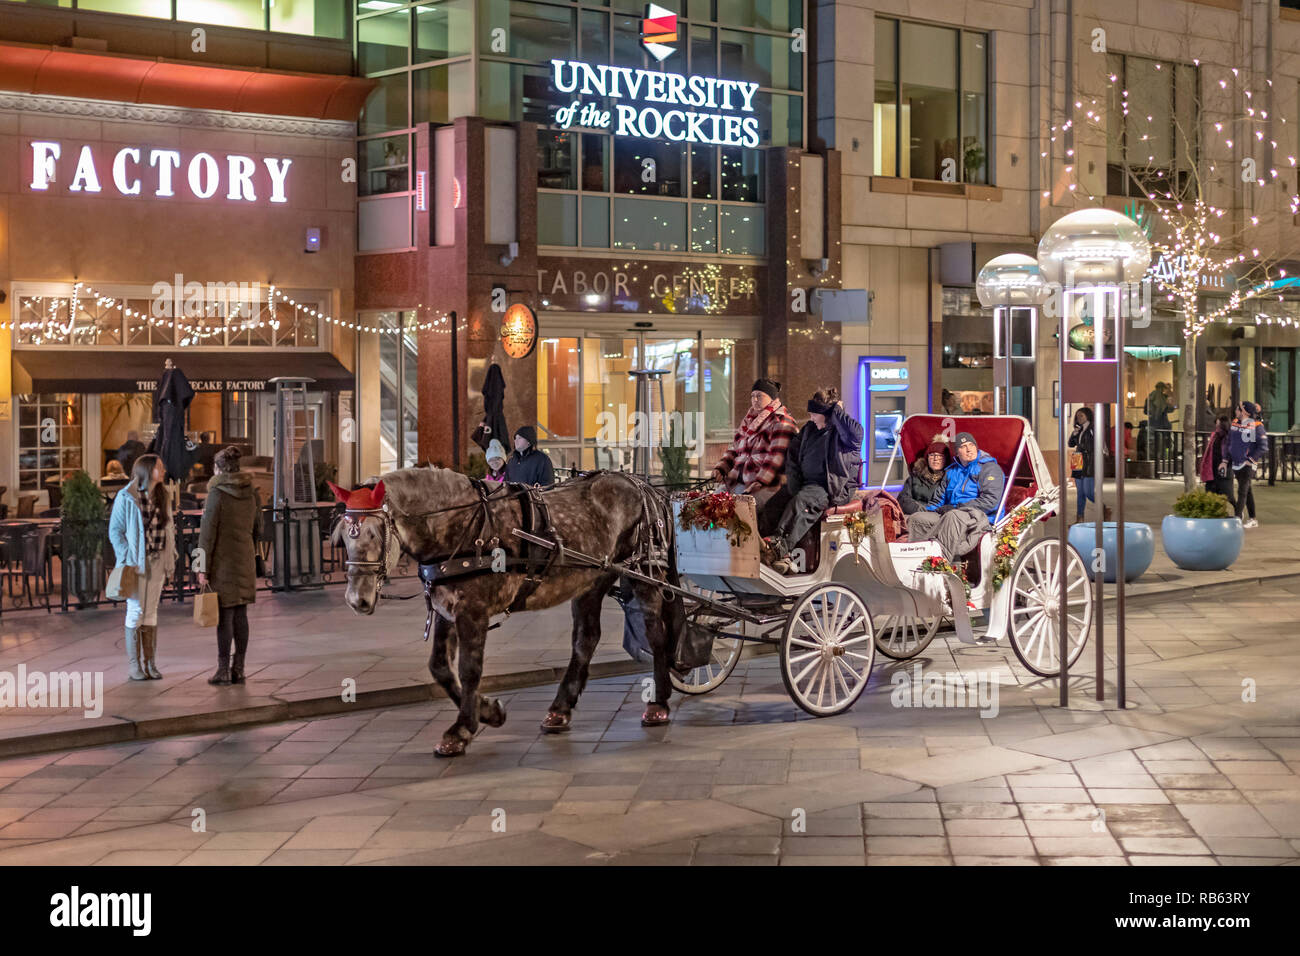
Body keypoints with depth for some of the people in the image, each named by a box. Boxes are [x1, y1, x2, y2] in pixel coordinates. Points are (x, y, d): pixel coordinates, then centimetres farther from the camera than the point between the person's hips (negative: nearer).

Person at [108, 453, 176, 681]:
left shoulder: (163, 496, 7)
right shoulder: (126, 497, -9)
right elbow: (115, 531, -8)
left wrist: (170, 559, 8)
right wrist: (127, 559, -14)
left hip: (158, 560, 5)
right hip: (136, 561, -5)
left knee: (151, 611, 9)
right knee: (136, 611, -1)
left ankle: (150, 663, 15)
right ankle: (134, 665, 6)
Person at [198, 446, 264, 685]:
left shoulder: (217, 493, -12)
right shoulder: (251, 492, 6)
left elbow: (207, 533, -13)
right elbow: (257, 528, 13)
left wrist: (203, 567, -10)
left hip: (223, 559, -6)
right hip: (246, 559, 6)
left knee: (224, 616, -1)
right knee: (240, 614, 9)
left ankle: (223, 670, 3)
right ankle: (238, 670, 12)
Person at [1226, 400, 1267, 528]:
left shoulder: (1256, 426, -12)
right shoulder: (1234, 423, 7)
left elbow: (1263, 447, -13)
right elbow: (1229, 442, 17)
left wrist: (1251, 460, -14)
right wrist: (1227, 459, 11)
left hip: (1247, 464, -7)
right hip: (1236, 464, 7)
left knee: (1242, 491, -11)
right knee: (1248, 491, 14)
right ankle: (1252, 519, 21)